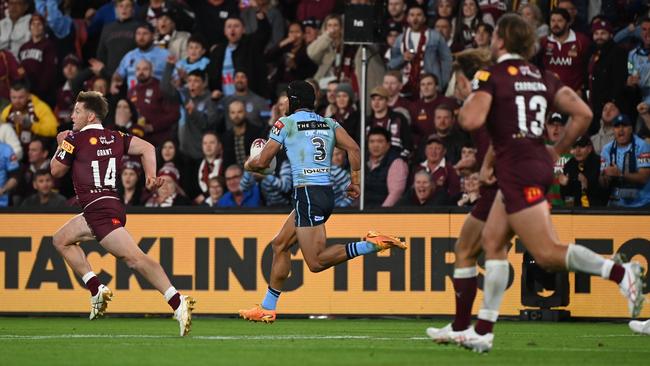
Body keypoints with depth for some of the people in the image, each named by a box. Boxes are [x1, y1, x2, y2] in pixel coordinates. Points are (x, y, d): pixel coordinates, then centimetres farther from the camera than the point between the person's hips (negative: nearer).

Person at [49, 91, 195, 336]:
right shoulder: (115, 138, 14)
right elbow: (147, 148, 10)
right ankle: (97, 291, 15)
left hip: (100, 211, -9)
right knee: (61, 239, 24)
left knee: (134, 257, -19)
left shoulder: (75, 139, -5)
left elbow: (56, 171, 5)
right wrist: (151, 177, 5)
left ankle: (178, 303, -32)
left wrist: (61, 145, 21)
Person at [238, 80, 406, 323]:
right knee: (280, 245, 19)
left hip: (307, 194, -8)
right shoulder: (329, 124, 15)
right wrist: (355, 181, 7)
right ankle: (267, 308, 21)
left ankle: (371, 245, -25)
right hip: (328, 192, 8)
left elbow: (262, 162, 1)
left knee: (316, 262, -11)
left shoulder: (286, 123, 0)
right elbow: (353, 148, 1)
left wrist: (248, 164, 23)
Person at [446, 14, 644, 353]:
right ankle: (483, 332, 17)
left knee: (546, 253, -10)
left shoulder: (491, 76, -9)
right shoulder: (543, 77, 11)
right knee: (492, 241, 16)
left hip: (516, 170, -8)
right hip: (539, 164, 8)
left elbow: (471, 120, -23)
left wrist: (467, 102, -1)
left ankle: (619, 272, -28)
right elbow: (582, 114, 6)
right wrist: (558, 150, 16)